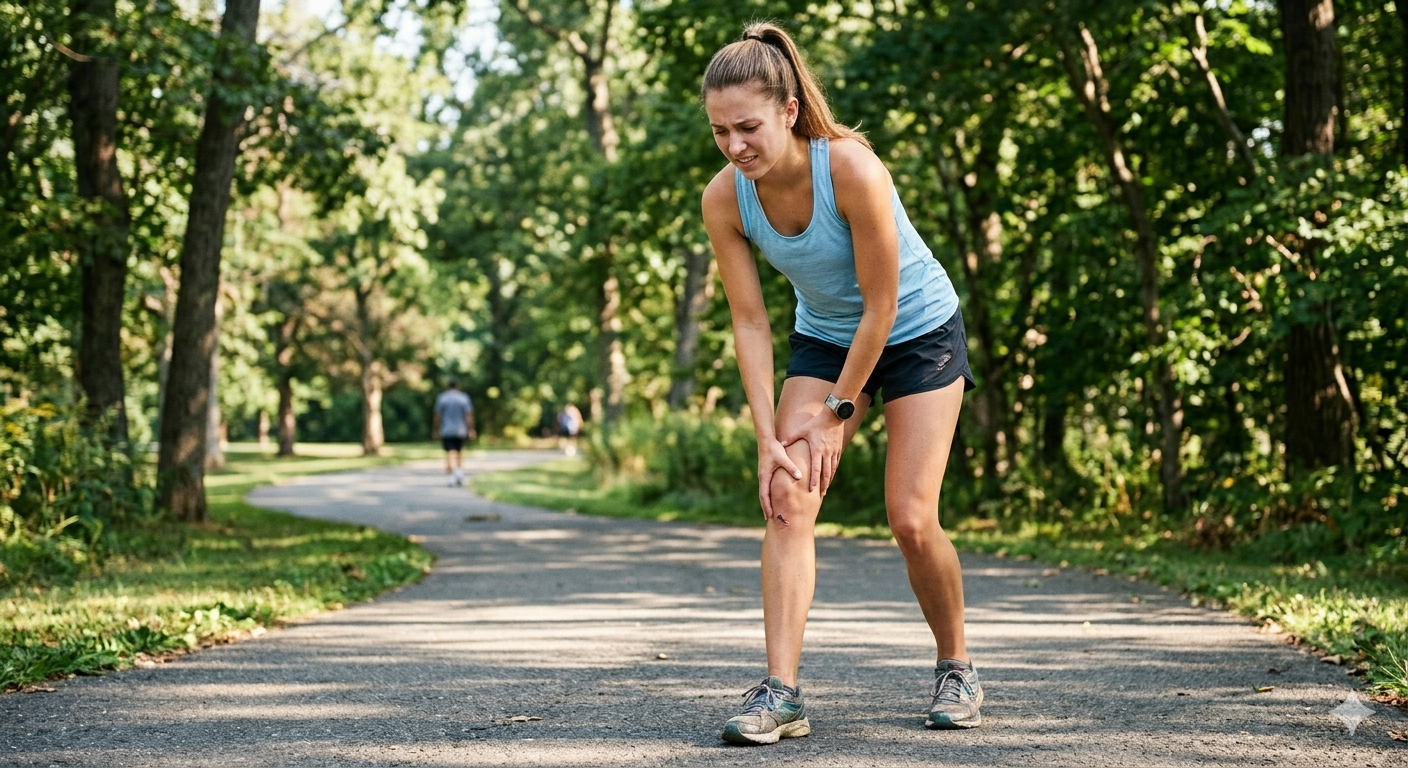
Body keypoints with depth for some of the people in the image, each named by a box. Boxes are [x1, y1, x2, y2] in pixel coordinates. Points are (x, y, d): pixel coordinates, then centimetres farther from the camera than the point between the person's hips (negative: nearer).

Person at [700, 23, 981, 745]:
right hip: (824, 339, 4)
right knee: (788, 497, -15)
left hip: (918, 332, -4)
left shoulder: (852, 169, -33)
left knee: (911, 518, -8)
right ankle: (780, 692, -17)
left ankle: (956, 669, 17)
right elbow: (749, 322, -13)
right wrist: (768, 438, -18)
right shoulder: (724, 198, -19)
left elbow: (880, 306, -25)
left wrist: (838, 413, -18)